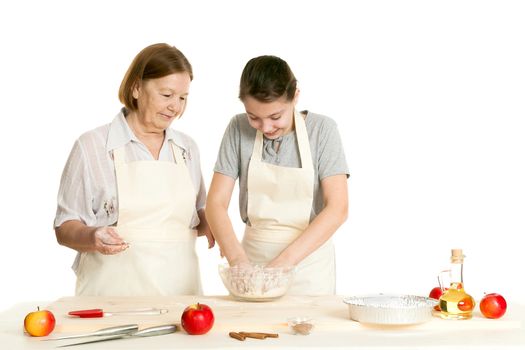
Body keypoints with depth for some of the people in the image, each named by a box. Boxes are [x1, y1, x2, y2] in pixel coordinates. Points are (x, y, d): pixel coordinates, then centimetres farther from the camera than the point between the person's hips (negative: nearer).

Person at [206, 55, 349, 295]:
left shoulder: (322, 129, -9)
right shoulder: (239, 129, -3)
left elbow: (337, 208, -15)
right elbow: (216, 203, -5)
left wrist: (285, 259, -24)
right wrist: (237, 257, -21)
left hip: (309, 255, -1)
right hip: (253, 258, 2)